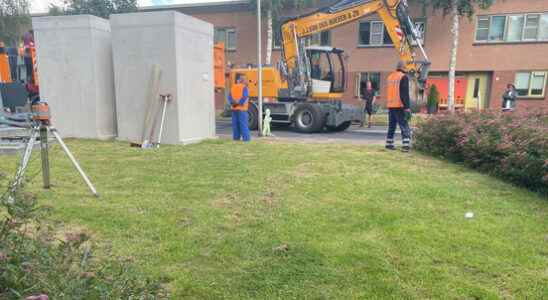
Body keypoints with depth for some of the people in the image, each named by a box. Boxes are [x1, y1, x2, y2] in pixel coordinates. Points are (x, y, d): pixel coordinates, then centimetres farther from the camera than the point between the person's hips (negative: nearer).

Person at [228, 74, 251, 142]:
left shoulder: (233, 87, 11)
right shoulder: (244, 87, -7)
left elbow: (230, 97, 3)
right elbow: (244, 97, -18)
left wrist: (233, 102, -9)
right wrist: (238, 102, -12)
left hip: (234, 109, 5)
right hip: (242, 109, -5)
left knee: (235, 123, 10)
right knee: (243, 124, -4)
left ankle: (236, 137, 13)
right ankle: (246, 138, -3)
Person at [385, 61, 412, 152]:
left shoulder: (390, 76, 15)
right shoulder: (404, 77, -8)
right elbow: (405, 94, -15)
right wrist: (407, 107, -17)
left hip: (390, 106, 7)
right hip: (399, 106, -7)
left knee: (391, 126, 15)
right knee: (404, 126, -5)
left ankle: (389, 144, 19)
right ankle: (406, 145, -13)